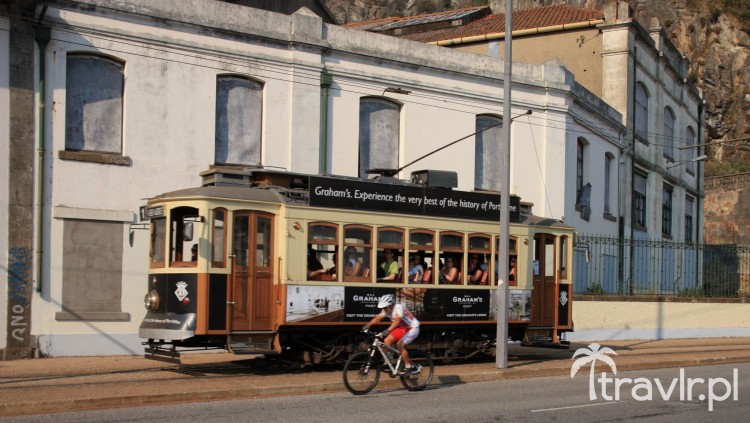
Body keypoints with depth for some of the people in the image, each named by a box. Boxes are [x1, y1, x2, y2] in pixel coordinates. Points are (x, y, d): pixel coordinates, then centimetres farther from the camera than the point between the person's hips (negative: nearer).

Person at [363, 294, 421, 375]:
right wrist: (368, 325, -30)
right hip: (402, 328, 8)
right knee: (387, 340, -9)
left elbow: (397, 320, -44)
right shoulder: (387, 310, -6)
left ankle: (408, 367, -11)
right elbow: (377, 318, -13)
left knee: (400, 345, -22)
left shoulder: (398, 308, -29)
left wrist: (387, 331, -56)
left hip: (412, 328, -8)